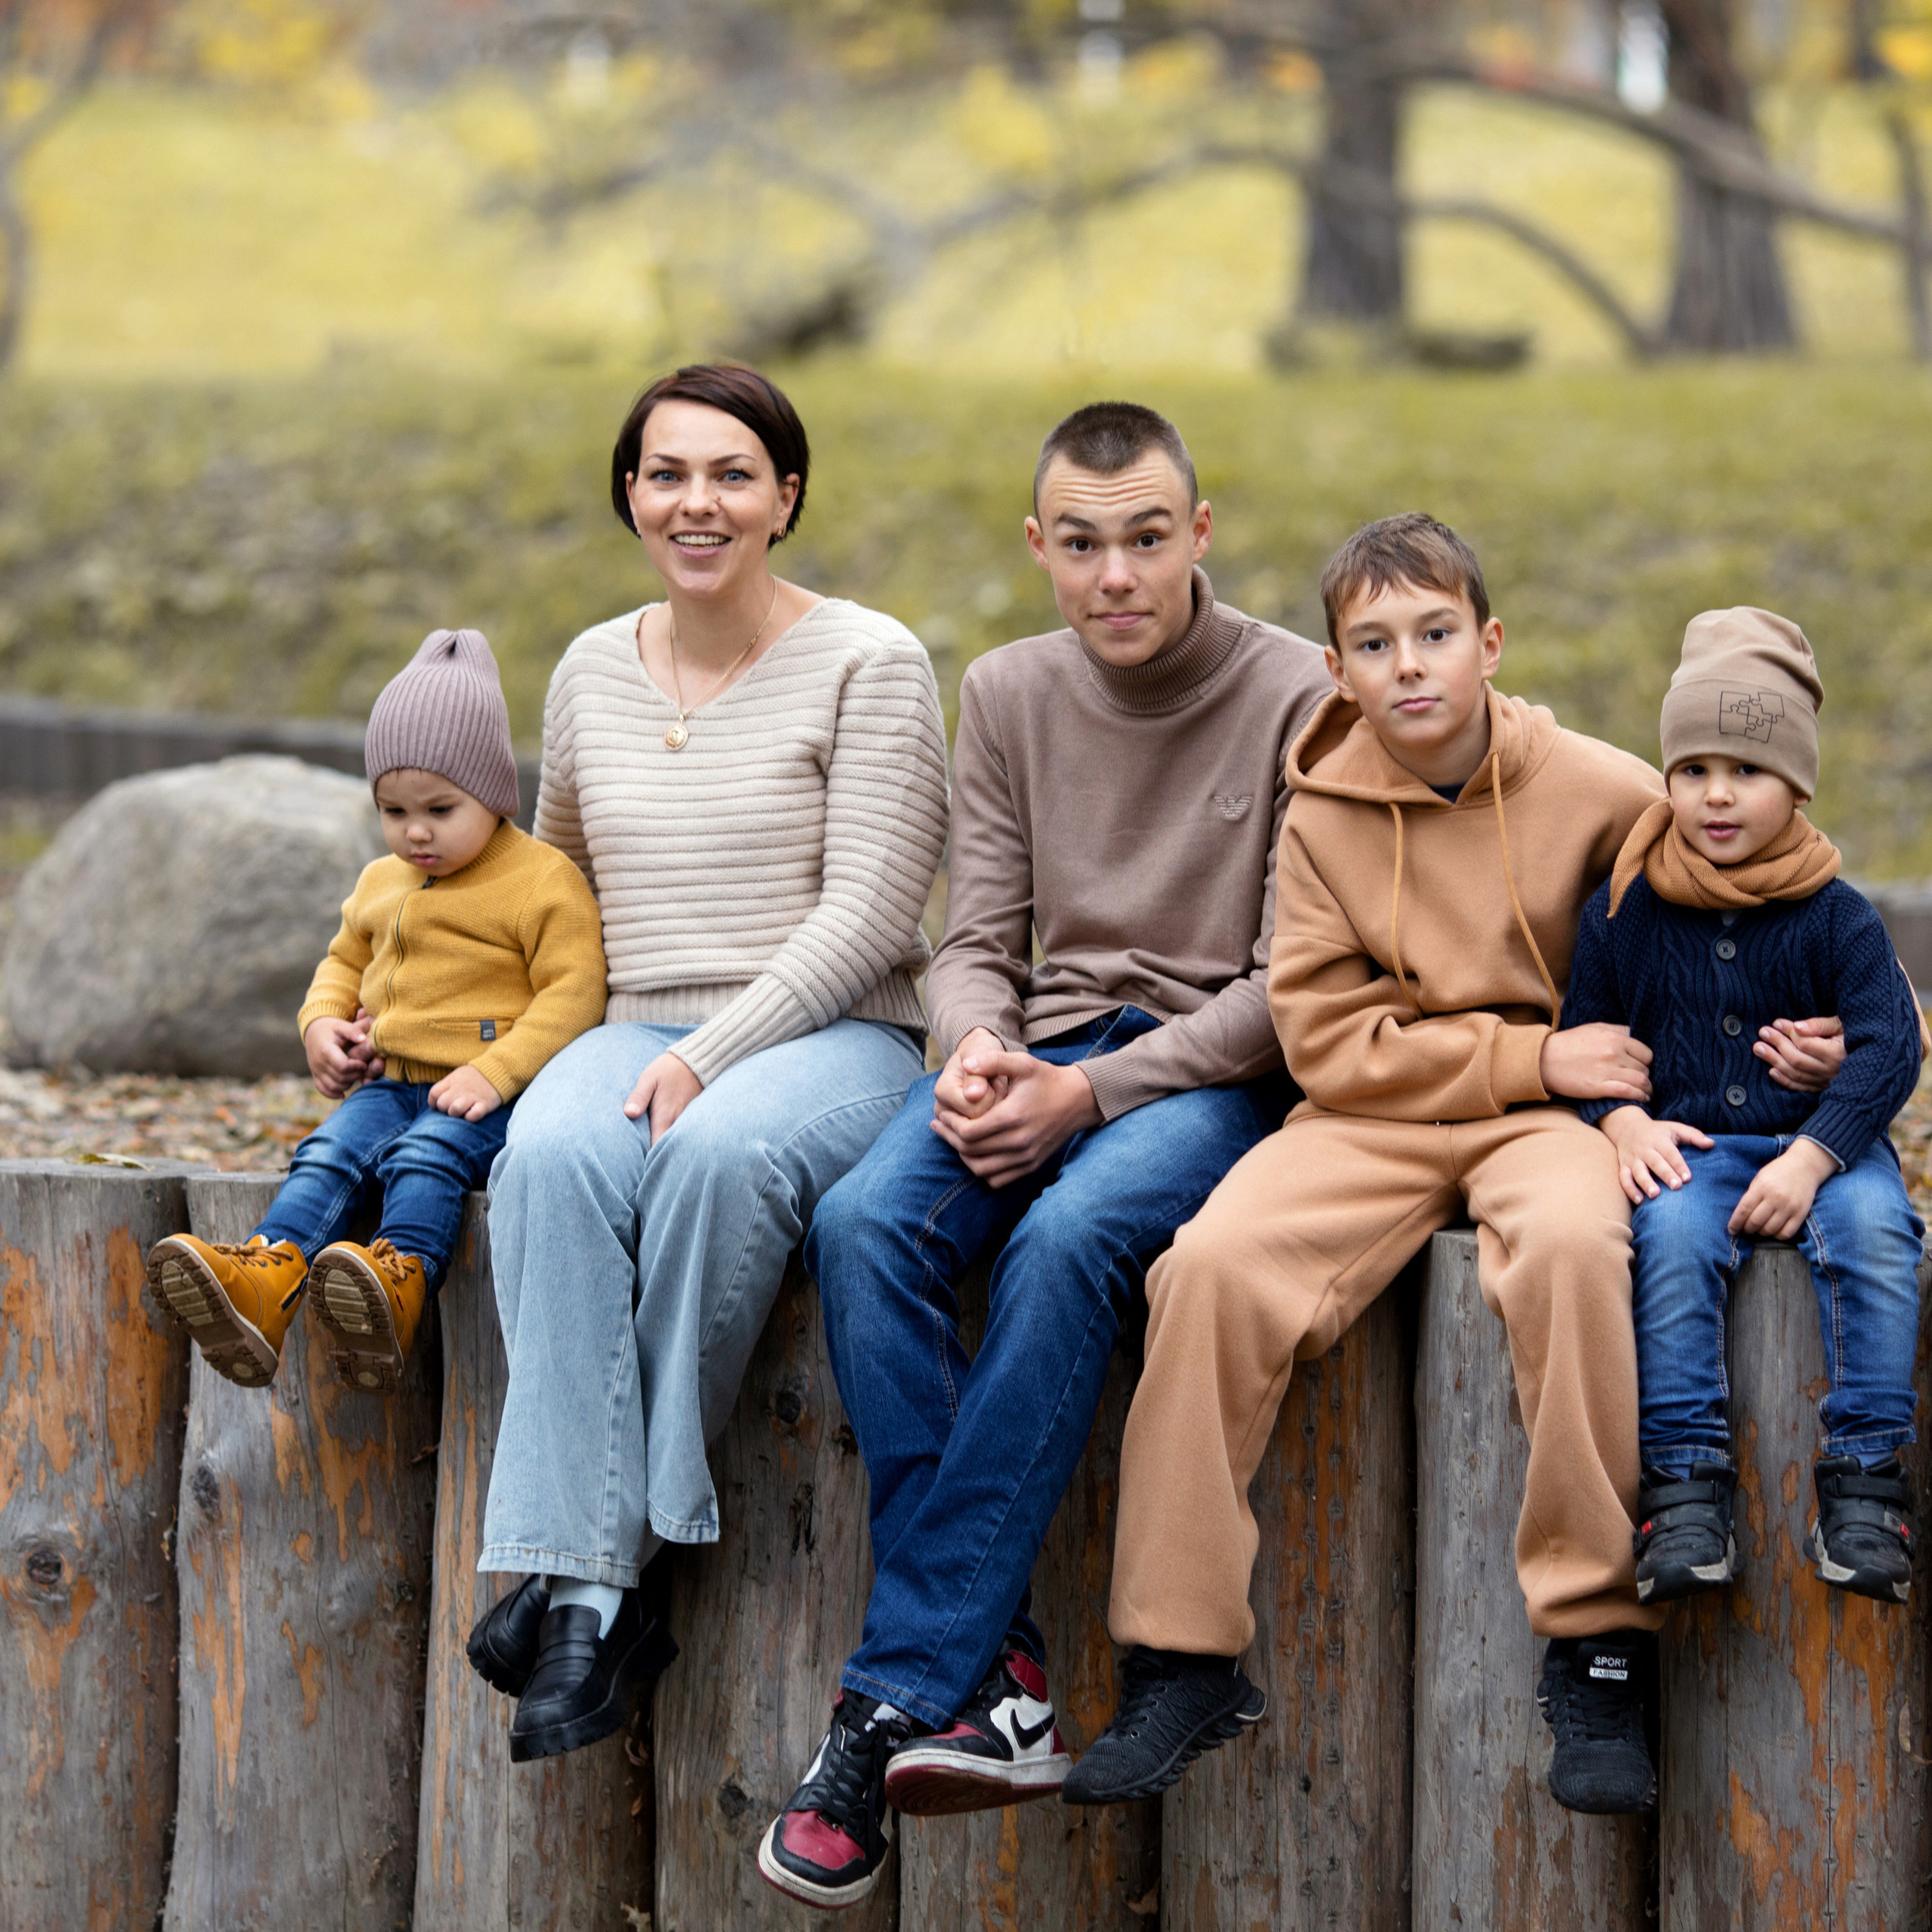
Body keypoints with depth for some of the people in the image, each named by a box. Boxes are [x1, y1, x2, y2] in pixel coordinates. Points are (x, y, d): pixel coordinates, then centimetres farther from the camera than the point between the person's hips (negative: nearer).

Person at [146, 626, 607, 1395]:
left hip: (489, 1097, -5)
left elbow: (571, 993, -10)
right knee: (331, 1153, -22)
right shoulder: (380, 884, 20)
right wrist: (323, 1023, 8)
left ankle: (401, 1280, -55)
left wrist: (494, 1073, -22)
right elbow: (345, 961, 33)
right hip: (391, 1081, 5)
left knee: (426, 1154, -34)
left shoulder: (545, 883, -3)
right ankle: (266, 1282, -45)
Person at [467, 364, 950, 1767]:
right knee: (552, 1159, -32)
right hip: (639, 1029, 4)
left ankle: (628, 1529, -26)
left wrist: (708, 1059, -18)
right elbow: (556, 881, 29)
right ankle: (583, 1594, -38)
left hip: (838, 1036, -4)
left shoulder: (868, 664, -1)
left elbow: (867, 912, -9)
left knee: (721, 1151, -39)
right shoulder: (594, 674, 15)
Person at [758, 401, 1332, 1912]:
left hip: (1216, 1074, -5)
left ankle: (900, 1696, -35)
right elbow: (978, 946, 11)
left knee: (1067, 1242, -36)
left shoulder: (1298, 699, -3)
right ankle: (992, 1673, -31)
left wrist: (1087, 1095, -17)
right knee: (865, 1225, -28)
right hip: (1046, 1050, 5)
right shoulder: (1009, 695, 12)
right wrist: (981, 1051, -14)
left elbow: (1293, 989, -7)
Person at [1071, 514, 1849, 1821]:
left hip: (1551, 1116, -2)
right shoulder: (1322, 818, 2)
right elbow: (1330, 1043, -3)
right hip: (1376, 1123, 2)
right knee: (1217, 1263, -26)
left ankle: (1598, 1647, -27)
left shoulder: (1603, 795, -1)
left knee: (1571, 1239, -37)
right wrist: (1533, 1057, -12)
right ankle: (1185, 1662, -17)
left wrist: (1794, 1038, -7)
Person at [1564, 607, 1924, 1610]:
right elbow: (1581, 1038, 12)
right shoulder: (1623, 912, 7)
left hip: (1825, 1144, 0)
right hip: (1688, 1150, 0)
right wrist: (1624, 1123, -10)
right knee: (1674, 1235, -32)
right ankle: (1685, 1484, -32)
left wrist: (1811, 1157, -20)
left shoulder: (1834, 917, 2)